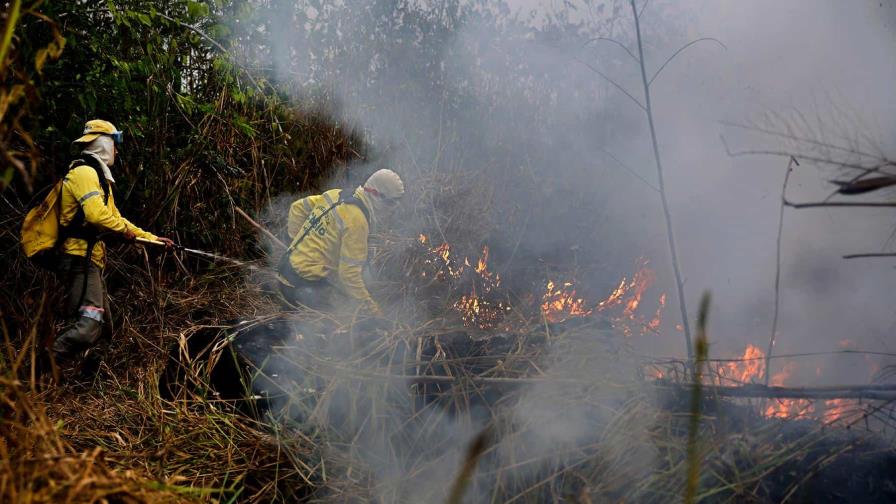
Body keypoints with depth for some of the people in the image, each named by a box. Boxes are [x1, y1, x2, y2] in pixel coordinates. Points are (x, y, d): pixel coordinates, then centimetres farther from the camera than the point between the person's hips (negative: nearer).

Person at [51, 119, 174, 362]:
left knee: (102, 322, 11)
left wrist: (153, 238, 24)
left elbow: (115, 217, 27)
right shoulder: (84, 172, -12)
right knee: (89, 325, -20)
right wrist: (124, 229, -8)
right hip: (81, 258, -11)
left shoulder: (99, 176, 23)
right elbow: (96, 214, -26)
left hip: (91, 259, 11)